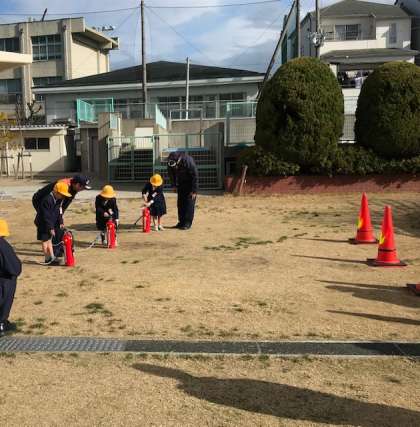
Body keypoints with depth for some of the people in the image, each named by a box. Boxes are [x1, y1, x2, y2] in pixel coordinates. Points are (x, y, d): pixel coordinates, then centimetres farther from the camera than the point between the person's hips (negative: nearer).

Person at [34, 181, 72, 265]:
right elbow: (46, 216, -28)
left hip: (51, 223, 9)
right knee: (45, 240, -1)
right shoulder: (47, 200, -27)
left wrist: (60, 222, 3)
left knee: (49, 240, 14)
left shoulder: (59, 200, 1)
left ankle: (52, 257, 19)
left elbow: (59, 212, 12)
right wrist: (50, 228, -27)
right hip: (43, 224, -9)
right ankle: (48, 259, 4)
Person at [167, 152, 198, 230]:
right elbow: (171, 174, 4)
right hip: (181, 184, 5)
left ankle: (187, 223, -6)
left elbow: (195, 176, -25)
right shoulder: (170, 163, -18)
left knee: (189, 202, -9)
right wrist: (174, 185, 4)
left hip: (190, 183, -5)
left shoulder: (188, 161, -33)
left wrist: (194, 191, -22)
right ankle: (181, 222, 11)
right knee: (180, 203, 4)